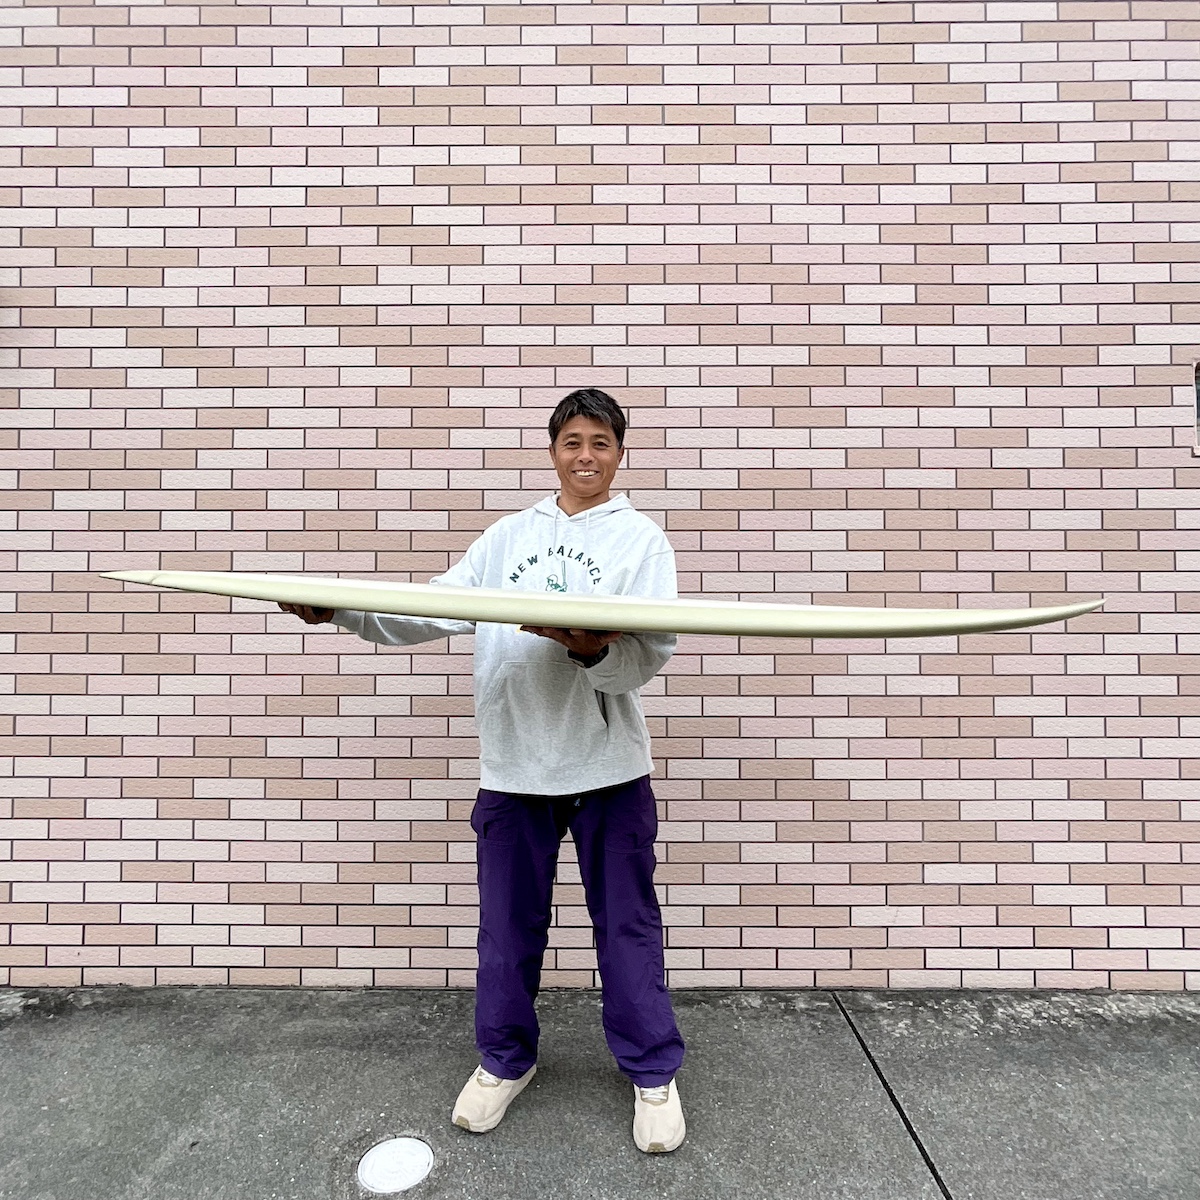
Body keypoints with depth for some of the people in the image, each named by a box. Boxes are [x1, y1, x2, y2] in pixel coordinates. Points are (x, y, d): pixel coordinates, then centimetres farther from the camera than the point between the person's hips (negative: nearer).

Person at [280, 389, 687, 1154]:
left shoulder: (642, 538, 0)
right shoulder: (508, 536, 11)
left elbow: (651, 654, -10)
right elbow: (433, 609, 5)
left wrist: (588, 644, -29)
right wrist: (343, 611, -6)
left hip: (608, 767, -3)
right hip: (514, 762, 3)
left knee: (627, 926, 10)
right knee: (508, 925, 16)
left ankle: (654, 1073, 32)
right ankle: (506, 1061, 40)